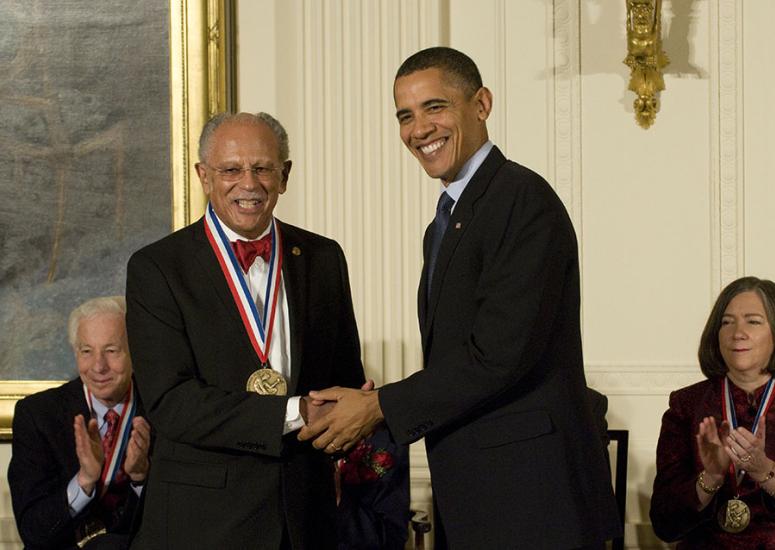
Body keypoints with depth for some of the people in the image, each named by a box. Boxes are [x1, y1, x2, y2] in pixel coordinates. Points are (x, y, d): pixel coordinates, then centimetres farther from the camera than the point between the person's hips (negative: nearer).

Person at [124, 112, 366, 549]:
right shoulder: (156, 268, -7)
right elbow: (169, 402, -15)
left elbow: (347, 378, 11)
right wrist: (293, 414, -21)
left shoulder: (324, 258, 7)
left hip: (306, 510, 4)